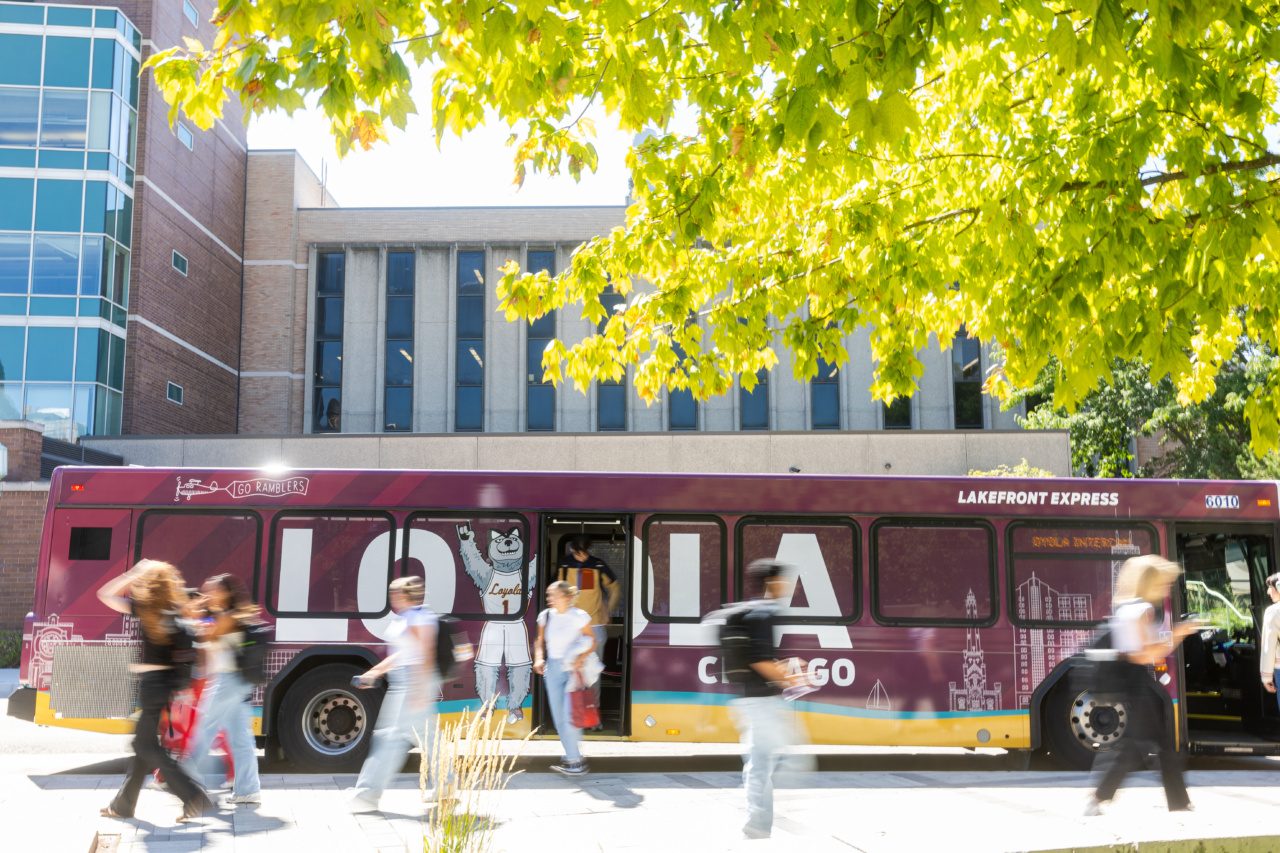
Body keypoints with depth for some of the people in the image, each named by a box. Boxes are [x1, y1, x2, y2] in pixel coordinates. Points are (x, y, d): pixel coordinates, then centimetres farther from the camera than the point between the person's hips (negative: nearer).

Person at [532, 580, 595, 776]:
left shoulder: (579, 616, -10)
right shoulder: (545, 616, 3)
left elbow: (592, 641, -4)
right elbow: (540, 641, 12)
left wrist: (580, 659, -19)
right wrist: (539, 658, -6)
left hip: (573, 669, -5)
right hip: (552, 668, 5)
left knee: (570, 716, -10)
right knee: (558, 718, 9)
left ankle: (575, 761, 0)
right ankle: (572, 758, 22)